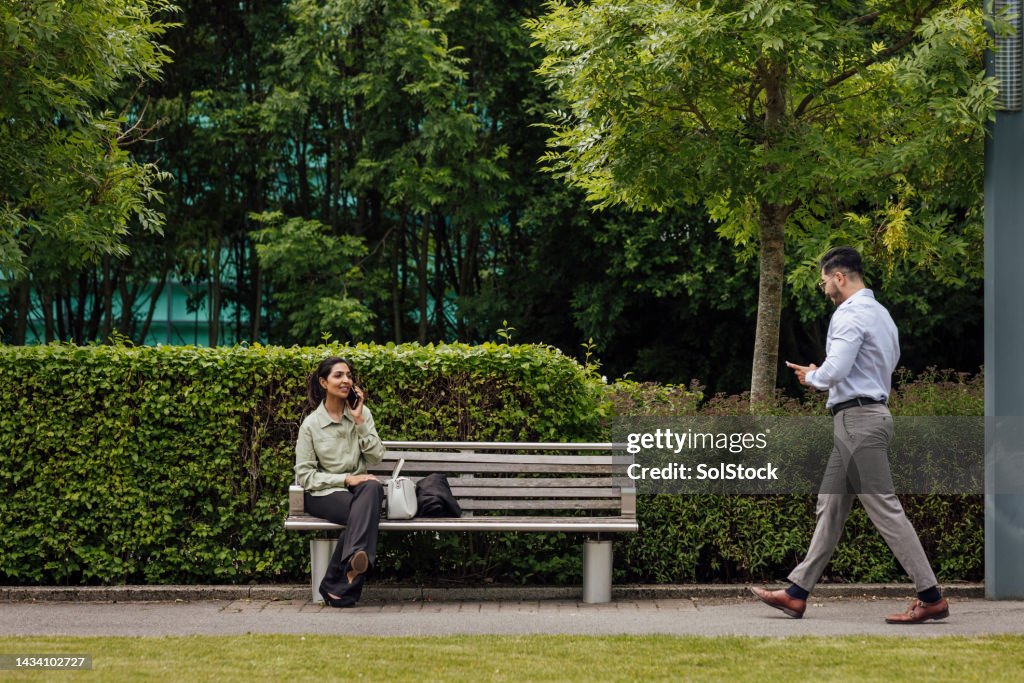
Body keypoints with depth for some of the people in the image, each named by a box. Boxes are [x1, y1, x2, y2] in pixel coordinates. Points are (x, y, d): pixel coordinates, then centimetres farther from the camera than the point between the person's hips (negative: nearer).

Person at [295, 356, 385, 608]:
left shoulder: (362, 413, 10)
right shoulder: (311, 424, 0)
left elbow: (377, 457, 2)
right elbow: (305, 475, -3)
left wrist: (359, 421, -7)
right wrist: (346, 479, -14)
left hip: (357, 487, 3)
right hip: (323, 494, -2)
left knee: (373, 487, -37)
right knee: (361, 510, -36)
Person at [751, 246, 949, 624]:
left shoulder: (850, 314, -14)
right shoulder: (880, 313, 19)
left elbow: (835, 370, -25)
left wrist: (812, 376, -1)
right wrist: (818, 375, 18)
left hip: (857, 419, -11)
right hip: (869, 412, 11)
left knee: (885, 509, -9)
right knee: (830, 508, 11)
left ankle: (931, 598, -7)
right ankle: (797, 594, 15)